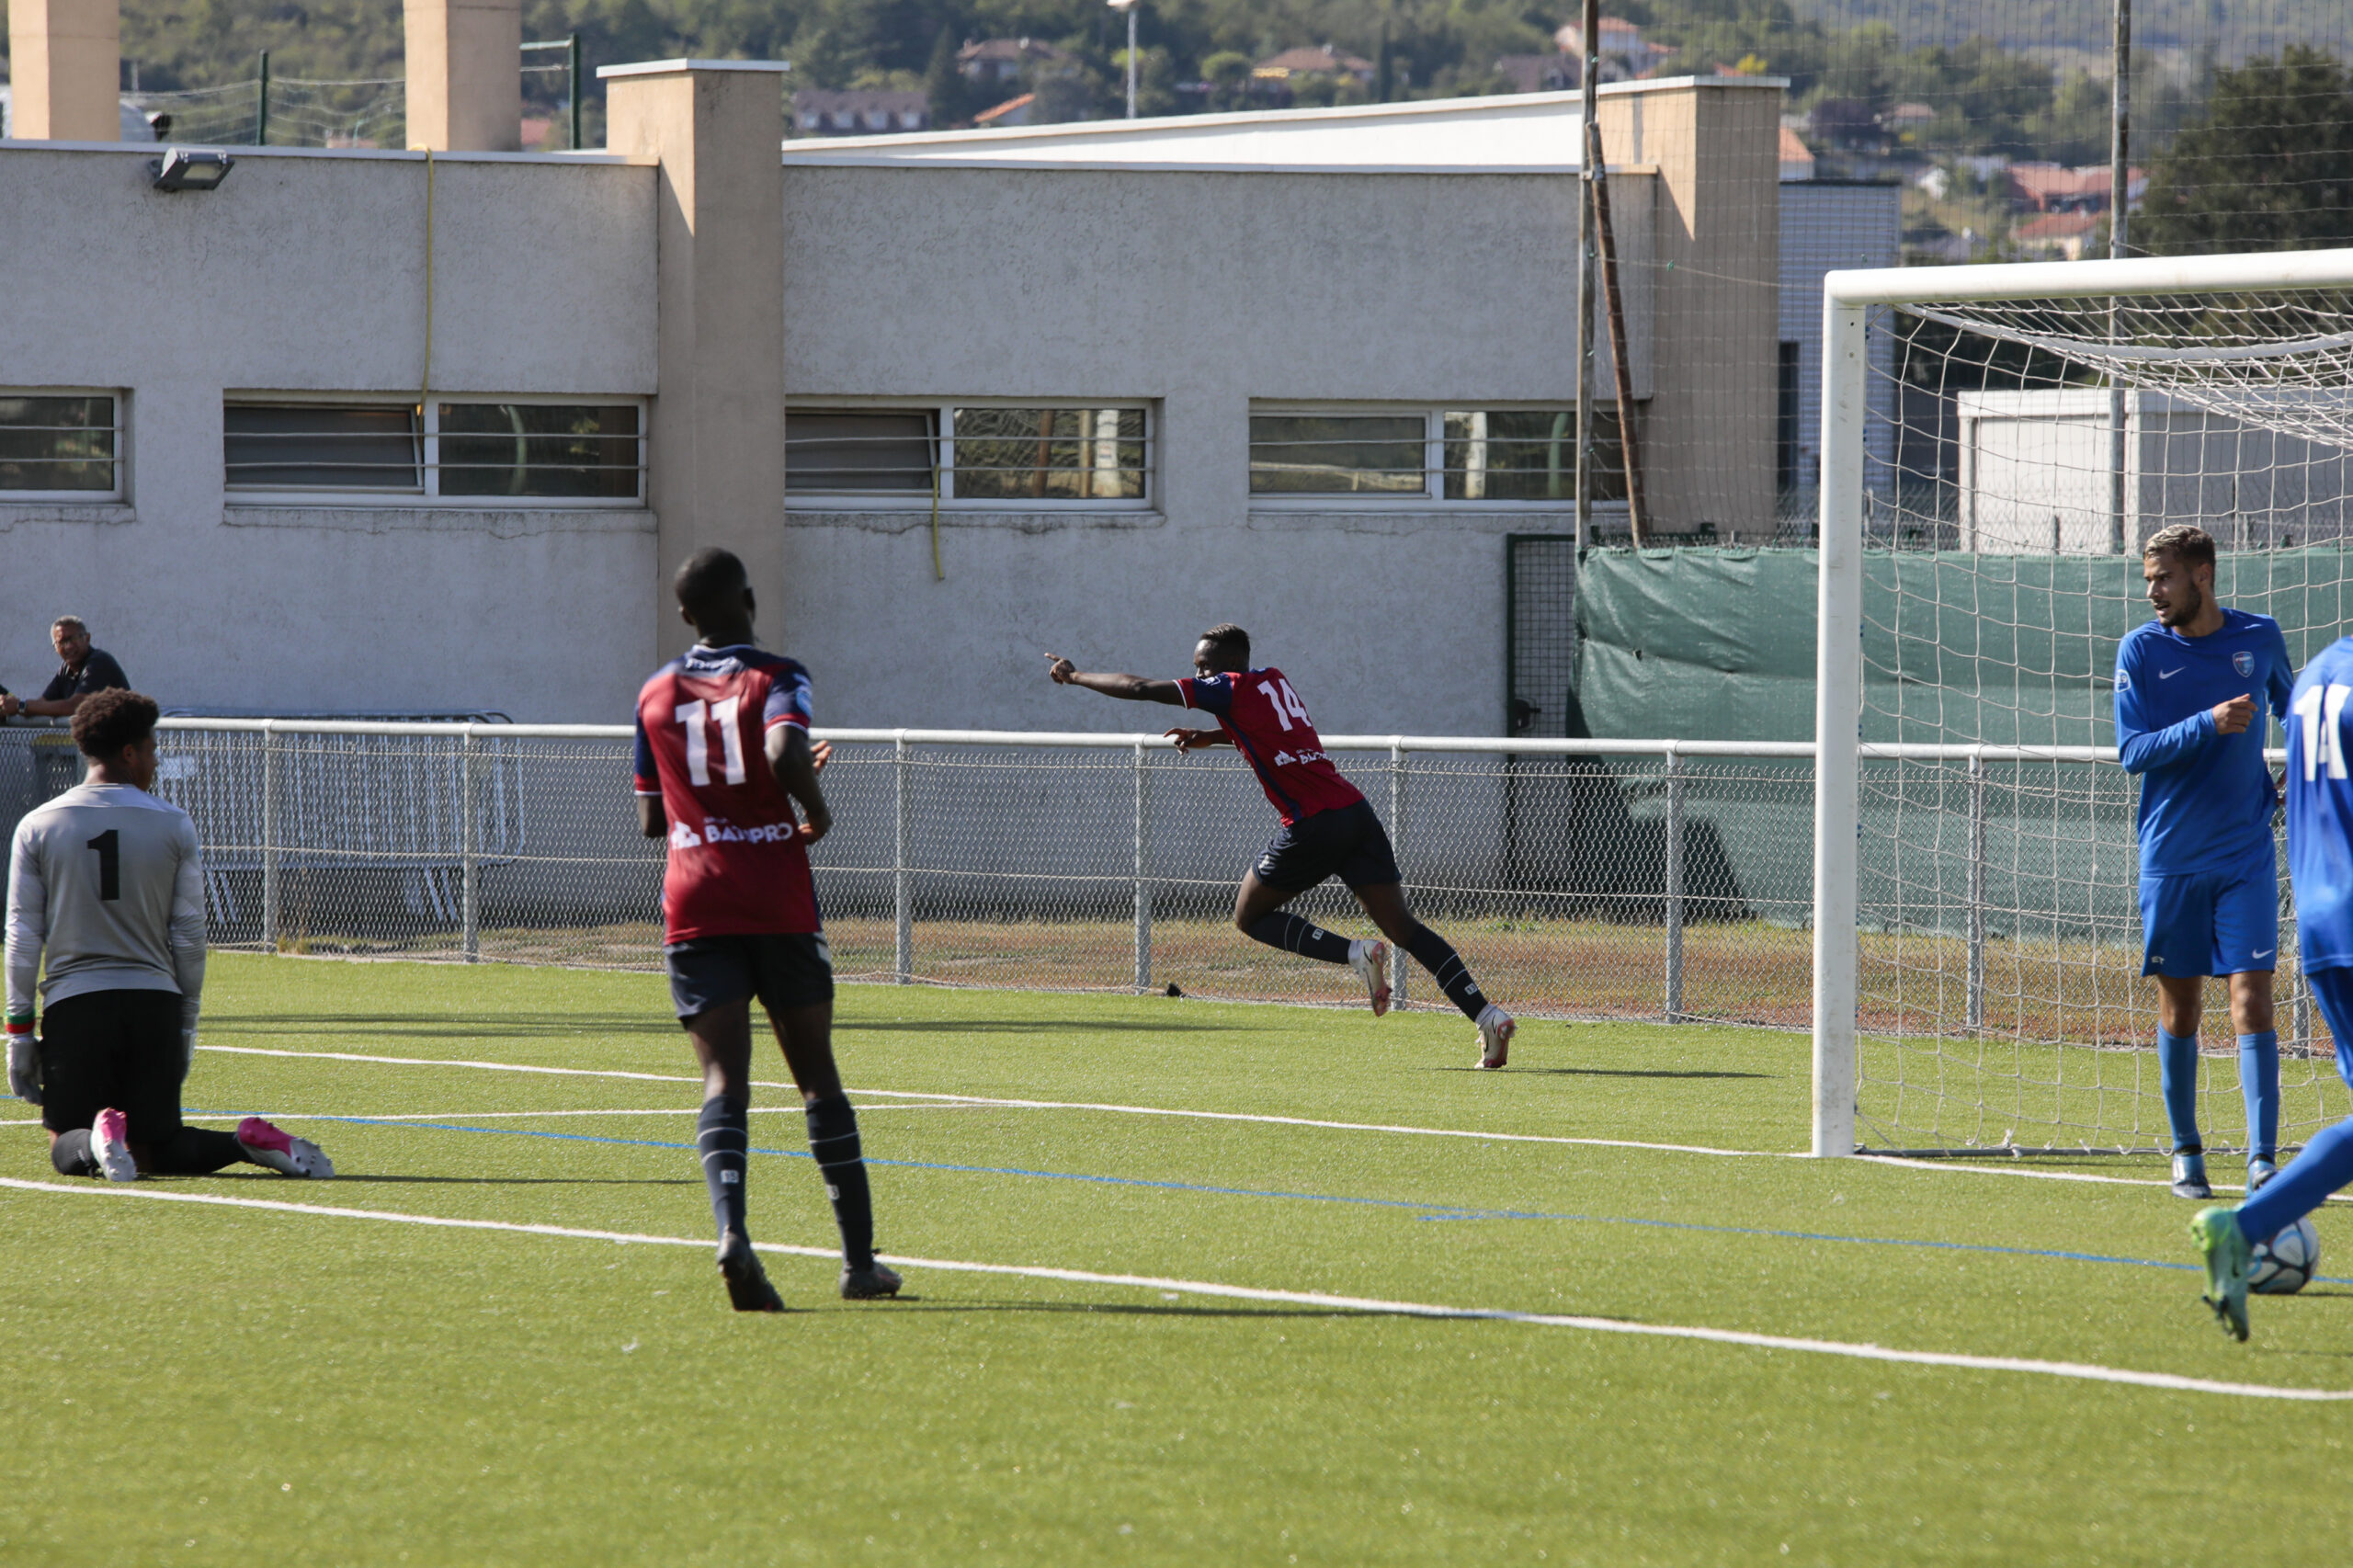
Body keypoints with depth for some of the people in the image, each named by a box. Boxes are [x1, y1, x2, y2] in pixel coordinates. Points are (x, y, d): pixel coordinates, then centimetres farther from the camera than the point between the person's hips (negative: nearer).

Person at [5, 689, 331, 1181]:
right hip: (154, 1003, 1)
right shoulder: (174, 825, 3)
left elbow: (23, 937, 1)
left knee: (67, 1149, 8)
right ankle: (252, 1141, -19)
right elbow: (189, 937, 5)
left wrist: (19, 1030, 6)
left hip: (72, 1003, -1)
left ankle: (98, 1141, -29)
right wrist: (186, 1026, 14)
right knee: (153, 1150, 9)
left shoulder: (37, 826, 2)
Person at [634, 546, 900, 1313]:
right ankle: (859, 1257, 11)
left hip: (696, 908, 2)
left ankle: (731, 1229, -32)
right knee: (817, 1073, 8)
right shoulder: (776, 679, -2)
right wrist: (816, 813, -5)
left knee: (724, 1075, -7)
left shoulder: (656, 695, 11)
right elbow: (787, 752, -23)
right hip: (779, 905, -2)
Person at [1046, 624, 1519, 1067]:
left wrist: (1074, 676, 14)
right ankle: (1488, 1015, -10)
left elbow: (1140, 689, 2)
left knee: (1250, 916, 11)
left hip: (1312, 825, -7)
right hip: (1356, 813, 7)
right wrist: (1210, 738, 38)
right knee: (1404, 928, 3)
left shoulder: (1230, 689, -1)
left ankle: (1356, 953, -8)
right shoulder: (1275, 681, 20)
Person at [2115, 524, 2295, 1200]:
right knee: (2179, 1005, 5)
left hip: (2246, 854, 0)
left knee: (2252, 999, -9)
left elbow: (2291, 714, 22)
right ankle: (2186, 1152, 20)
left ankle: (2262, 1160, -12)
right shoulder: (2141, 650, -3)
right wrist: (2209, 723, -22)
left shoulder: (2259, 638, 2)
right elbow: (2133, 752, -11)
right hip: (2172, 858, 0)